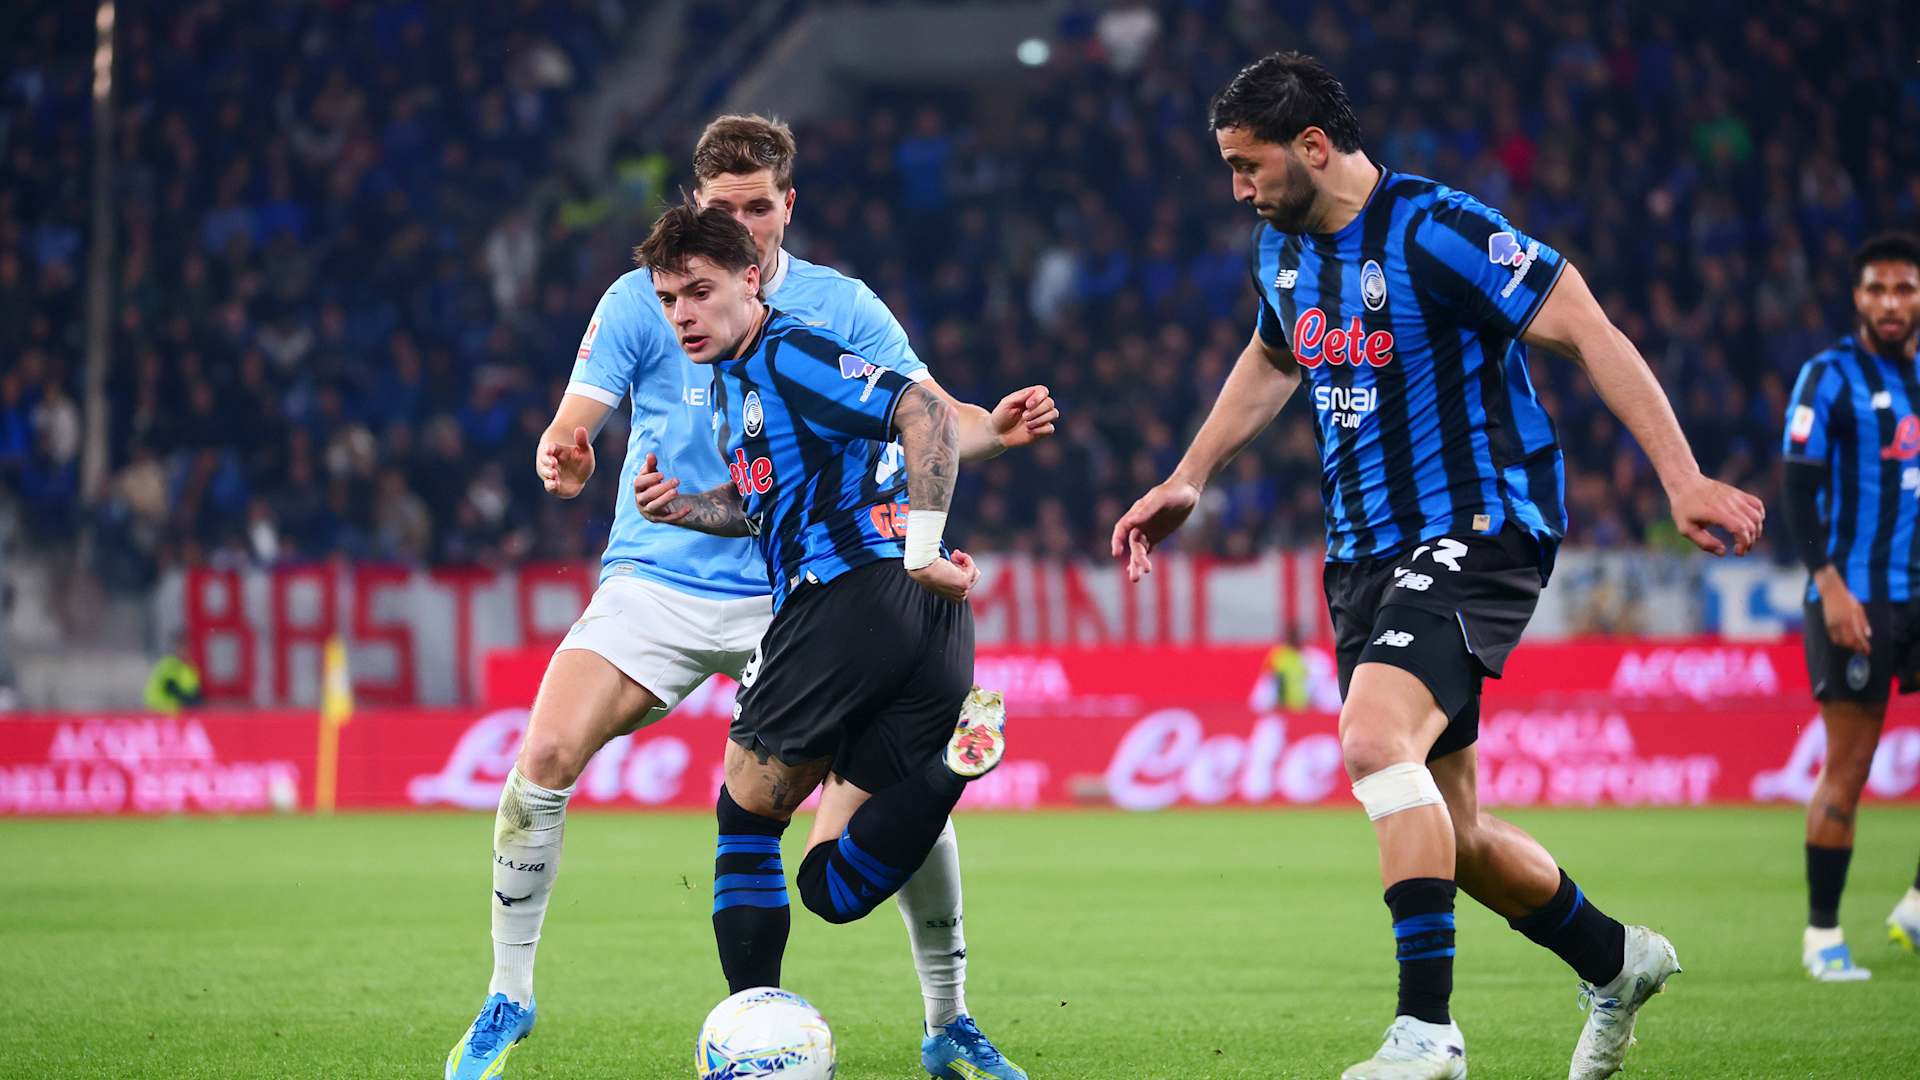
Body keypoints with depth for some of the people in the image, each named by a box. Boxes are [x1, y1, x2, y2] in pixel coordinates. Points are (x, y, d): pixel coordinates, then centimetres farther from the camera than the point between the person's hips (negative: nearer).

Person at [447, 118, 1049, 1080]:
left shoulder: (842, 307, 0)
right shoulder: (642, 300, -3)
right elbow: (573, 426, -9)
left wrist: (994, 426, -26)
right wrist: (563, 457, -34)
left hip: (800, 594, 1)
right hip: (659, 585, -1)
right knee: (547, 755, -20)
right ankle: (507, 1000, -2)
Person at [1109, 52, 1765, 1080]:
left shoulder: (1434, 230, -16)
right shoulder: (1283, 248, 9)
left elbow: (1588, 333, -17)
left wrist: (1681, 478, -23)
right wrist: (1185, 482, 27)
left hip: (1476, 529, -8)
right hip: (1365, 557, 9)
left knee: (1375, 738, -30)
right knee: (1444, 832, 10)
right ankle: (1614, 962, 34)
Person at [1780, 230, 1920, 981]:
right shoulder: (1831, 376, -5)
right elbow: (1798, 488, -10)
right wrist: (1830, 586, -18)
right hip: (1856, 600, -6)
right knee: (1847, 768, -4)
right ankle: (1822, 934, 4)